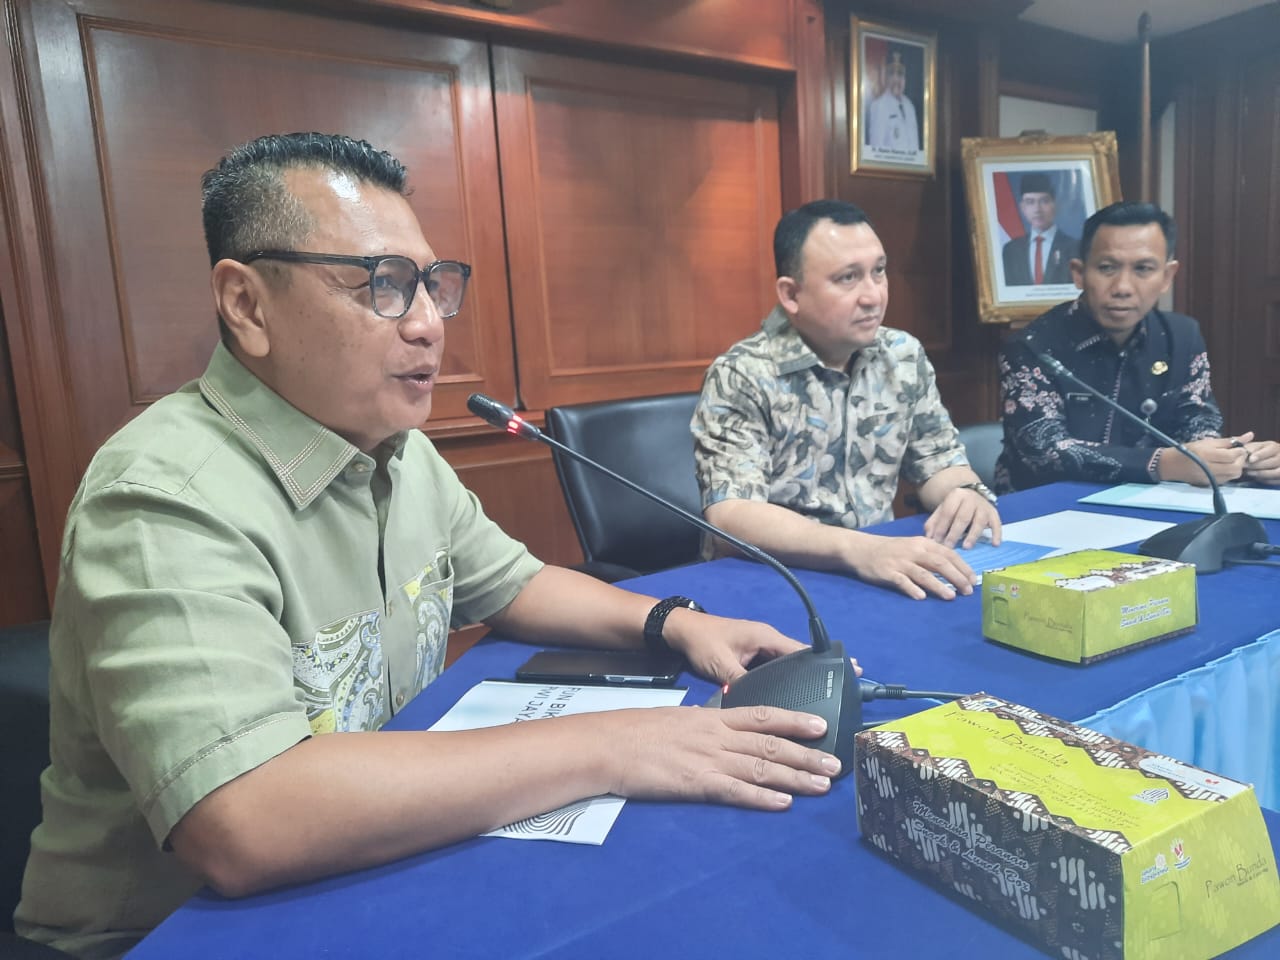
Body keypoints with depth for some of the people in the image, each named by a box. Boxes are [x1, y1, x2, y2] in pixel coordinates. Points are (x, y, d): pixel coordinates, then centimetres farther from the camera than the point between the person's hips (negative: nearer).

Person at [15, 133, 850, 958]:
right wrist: (606, 749, -30)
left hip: (378, 872, 7)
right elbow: (246, 824, -34)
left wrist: (674, 622, -4)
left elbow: (511, 581, 12)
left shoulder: (401, 453, 1)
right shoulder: (170, 498, -25)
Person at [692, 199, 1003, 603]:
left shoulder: (905, 357, 5)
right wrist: (857, 550, -34)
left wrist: (969, 493, -9)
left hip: (882, 572, 6)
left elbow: (938, 462, 14)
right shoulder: (740, 377, -13)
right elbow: (730, 515, -22)